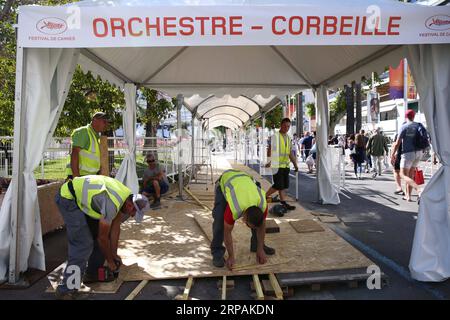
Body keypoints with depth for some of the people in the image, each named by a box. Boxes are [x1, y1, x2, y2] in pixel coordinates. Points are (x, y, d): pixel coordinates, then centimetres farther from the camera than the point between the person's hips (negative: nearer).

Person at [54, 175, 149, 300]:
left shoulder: (127, 197, -5)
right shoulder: (112, 204, -31)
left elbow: (115, 227, 5)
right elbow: (102, 238, -18)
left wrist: (114, 254, 10)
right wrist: (110, 261, -3)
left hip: (82, 197, 10)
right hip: (68, 198, -10)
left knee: (99, 232, 8)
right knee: (83, 244, -15)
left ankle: (92, 274, 21)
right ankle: (66, 290, -7)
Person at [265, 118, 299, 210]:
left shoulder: (288, 138, 16)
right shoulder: (275, 136, -7)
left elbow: (290, 153, 21)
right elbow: (270, 149, -14)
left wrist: (295, 164, 19)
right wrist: (269, 160, -25)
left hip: (286, 165, 7)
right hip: (277, 165, -7)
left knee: (283, 185, 9)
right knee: (278, 185, -9)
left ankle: (283, 203, 16)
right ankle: (265, 196, 8)